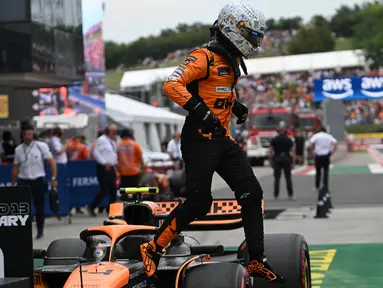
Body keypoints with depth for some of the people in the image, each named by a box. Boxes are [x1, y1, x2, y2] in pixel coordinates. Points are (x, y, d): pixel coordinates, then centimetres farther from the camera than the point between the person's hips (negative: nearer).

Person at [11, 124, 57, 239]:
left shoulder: (41, 146, -1)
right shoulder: (18, 149, 7)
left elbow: (51, 162, -1)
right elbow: (15, 167, 14)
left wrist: (54, 178, -8)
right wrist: (13, 184, 12)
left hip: (38, 180, -1)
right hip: (23, 181, 1)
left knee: (39, 207, 5)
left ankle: (40, 230, 22)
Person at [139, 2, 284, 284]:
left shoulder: (231, 61, 16)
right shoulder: (205, 58, -13)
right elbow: (171, 85, -24)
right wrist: (199, 110, -32)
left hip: (223, 139, 9)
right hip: (200, 138, -9)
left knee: (252, 194, 1)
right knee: (199, 202, -11)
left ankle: (257, 262, 7)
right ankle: (152, 249, 5)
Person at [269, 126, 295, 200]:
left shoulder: (274, 140, 2)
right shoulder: (289, 140, 2)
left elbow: (270, 152, -1)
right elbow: (293, 153, -2)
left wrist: (271, 162, 5)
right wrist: (293, 163, 2)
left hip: (277, 159, 0)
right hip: (286, 159, 0)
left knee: (277, 178, 2)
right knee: (288, 178, 8)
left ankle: (276, 195, -3)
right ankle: (290, 194, 7)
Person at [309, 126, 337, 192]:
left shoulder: (316, 136, 1)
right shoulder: (329, 136, 5)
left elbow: (311, 144, -14)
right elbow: (335, 143, -7)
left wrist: (312, 151, -5)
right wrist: (332, 152, -2)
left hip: (318, 156, 0)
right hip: (326, 156, 0)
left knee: (318, 171, 12)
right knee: (326, 171, 6)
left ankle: (317, 187, 16)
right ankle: (325, 187, 0)